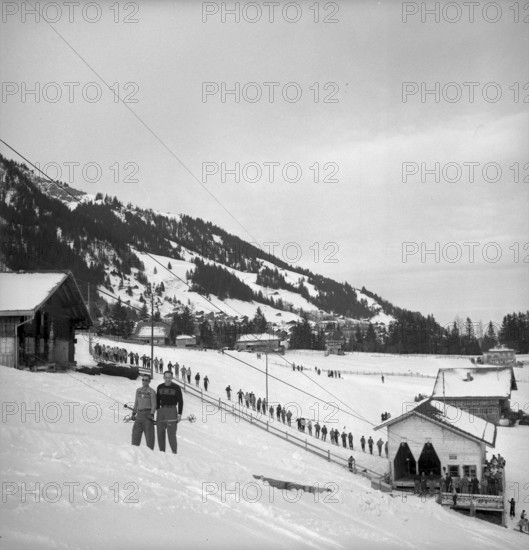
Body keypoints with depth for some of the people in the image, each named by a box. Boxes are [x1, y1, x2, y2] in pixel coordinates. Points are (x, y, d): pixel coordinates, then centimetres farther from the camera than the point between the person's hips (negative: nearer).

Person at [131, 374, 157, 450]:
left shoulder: (151, 392, -3)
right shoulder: (138, 390, 14)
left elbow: (154, 405, -6)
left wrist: (151, 414, -17)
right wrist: (134, 413, 14)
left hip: (148, 414, -5)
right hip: (139, 414, 5)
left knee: (149, 433, -3)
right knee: (136, 432, 4)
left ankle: (150, 450, 3)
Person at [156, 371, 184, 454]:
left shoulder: (176, 387, -2)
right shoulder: (160, 387, 10)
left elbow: (180, 401, 0)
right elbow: (157, 400, 17)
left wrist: (179, 414, -7)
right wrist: (157, 411, 10)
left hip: (172, 410, -4)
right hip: (161, 410, 4)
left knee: (171, 433, -9)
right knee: (160, 432, 4)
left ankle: (174, 452, -2)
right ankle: (162, 452, 12)